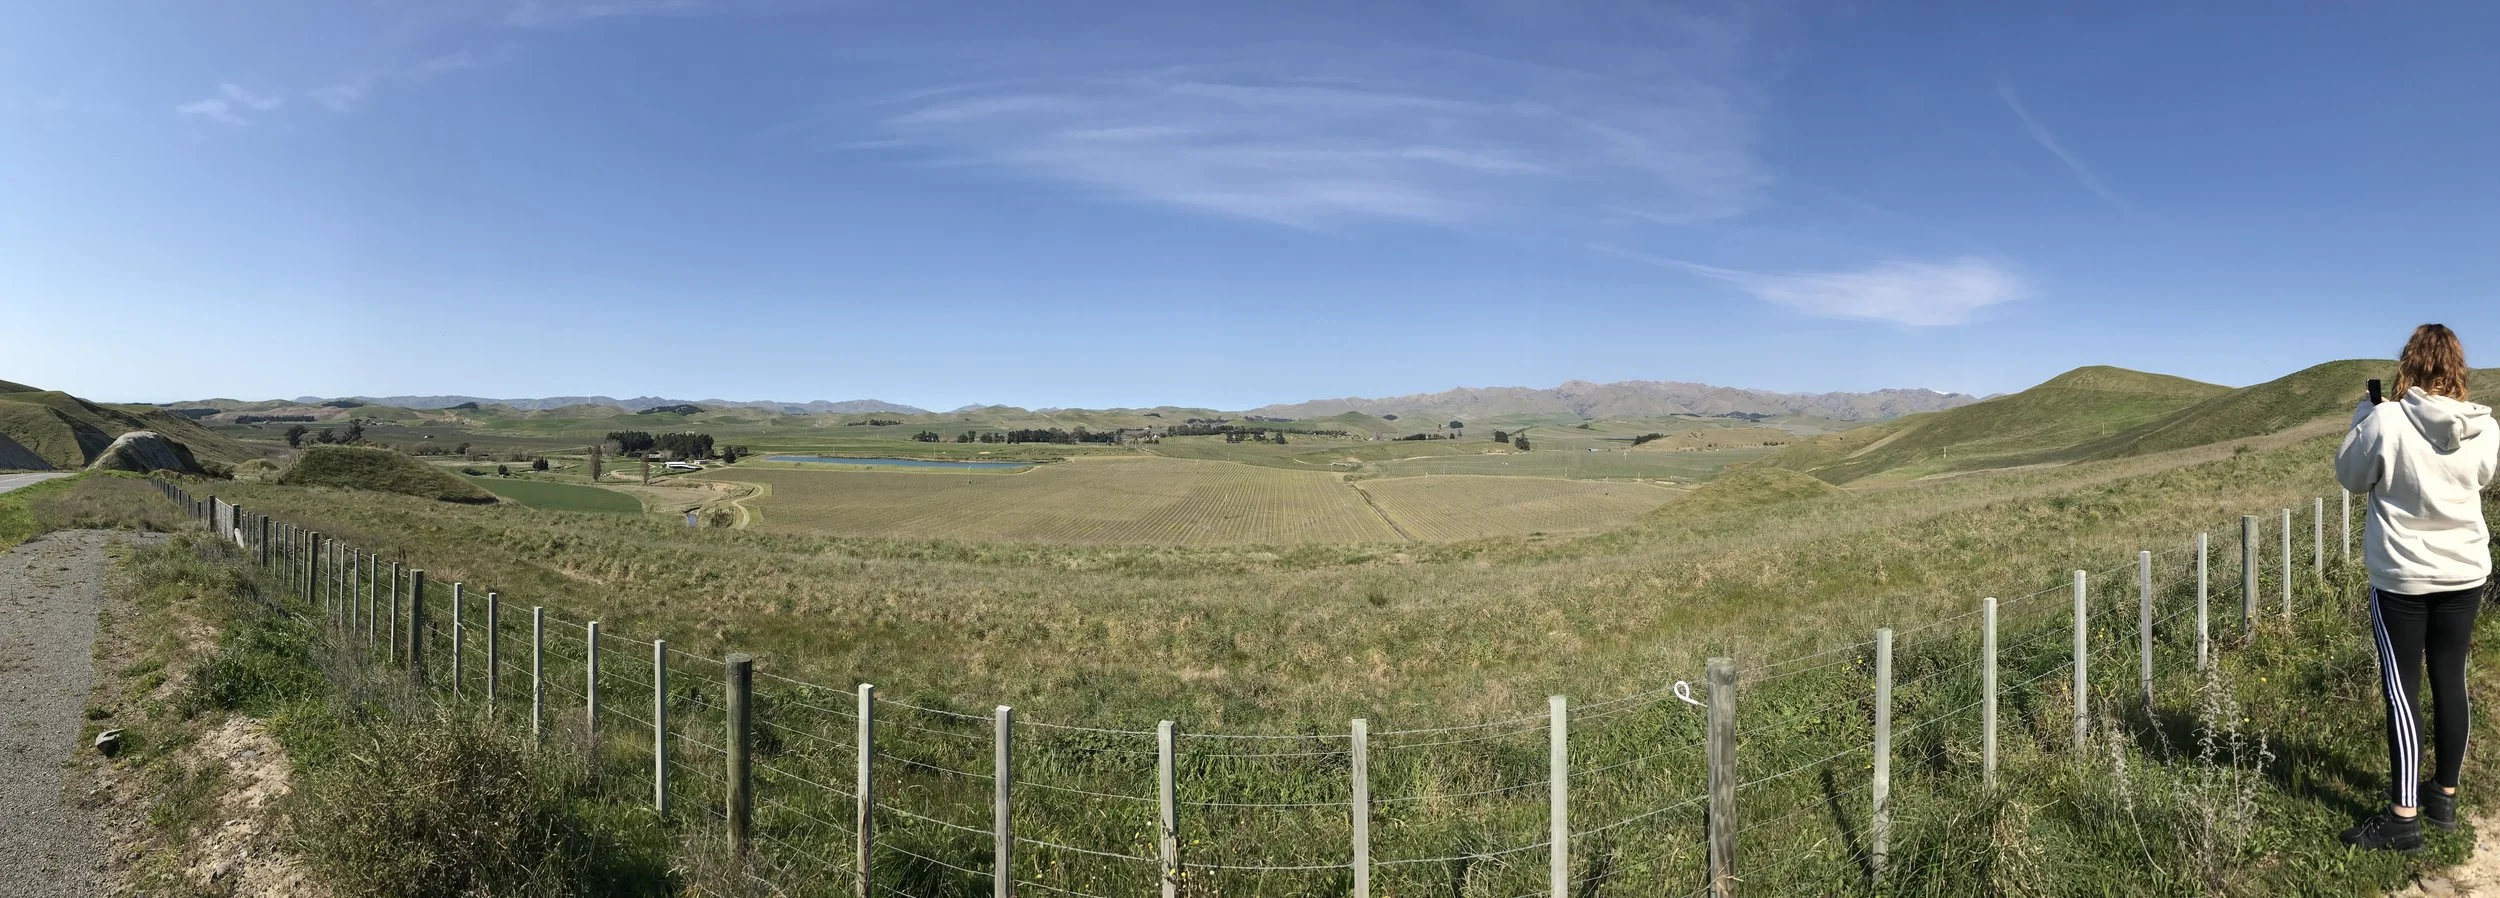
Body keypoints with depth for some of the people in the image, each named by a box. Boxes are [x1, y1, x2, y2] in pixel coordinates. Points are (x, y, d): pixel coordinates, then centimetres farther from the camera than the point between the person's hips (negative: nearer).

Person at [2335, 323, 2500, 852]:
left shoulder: (2385, 420, -19)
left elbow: (2351, 476, -4)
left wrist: (2361, 418, 7)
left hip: (2402, 577, -5)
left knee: (2401, 692, 0)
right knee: (2451, 684, 15)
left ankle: (2403, 818, 3)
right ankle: (2444, 795, 28)